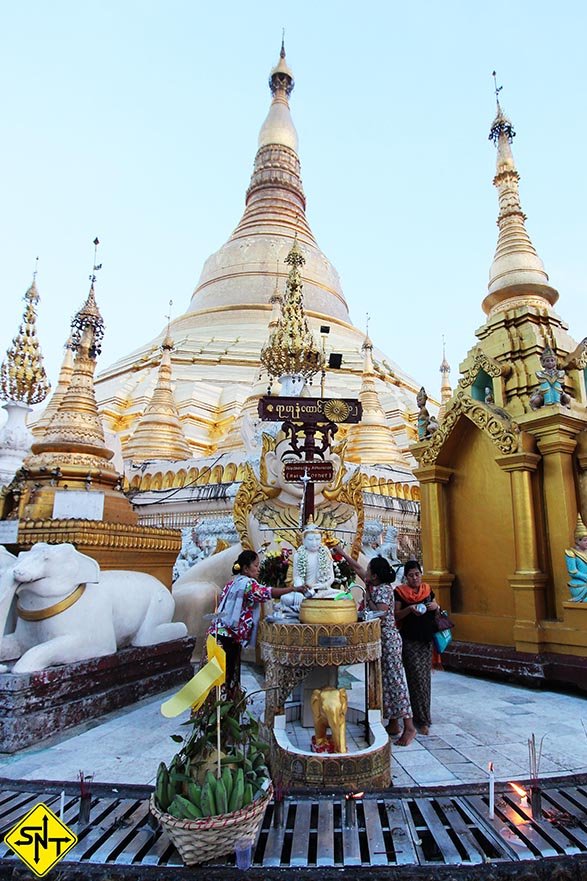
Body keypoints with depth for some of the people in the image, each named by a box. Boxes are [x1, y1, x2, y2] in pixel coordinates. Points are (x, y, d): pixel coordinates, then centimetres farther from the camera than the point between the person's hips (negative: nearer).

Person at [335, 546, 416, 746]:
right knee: (384, 681, 13)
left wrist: (368, 599, -16)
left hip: (388, 639, -9)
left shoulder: (384, 589, -17)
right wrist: (343, 553, 22)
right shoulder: (374, 585, 7)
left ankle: (409, 727, 3)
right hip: (379, 639, 9)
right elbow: (357, 568, 18)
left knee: (394, 681, -5)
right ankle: (393, 724, 21)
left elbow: (381, 614, -25)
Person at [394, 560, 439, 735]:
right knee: (417, 678, -6)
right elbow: (396, 615, -7)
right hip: (410, 640, -4)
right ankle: (421, 719, 5)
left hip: (427, 639, 4)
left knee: (425, 677, 10)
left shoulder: (427, 590, 8)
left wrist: (436, 607, -7)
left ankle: (423, 715, 26)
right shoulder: (400, 592, -4)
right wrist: (410, 609, -23)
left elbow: (437, 613, 16)